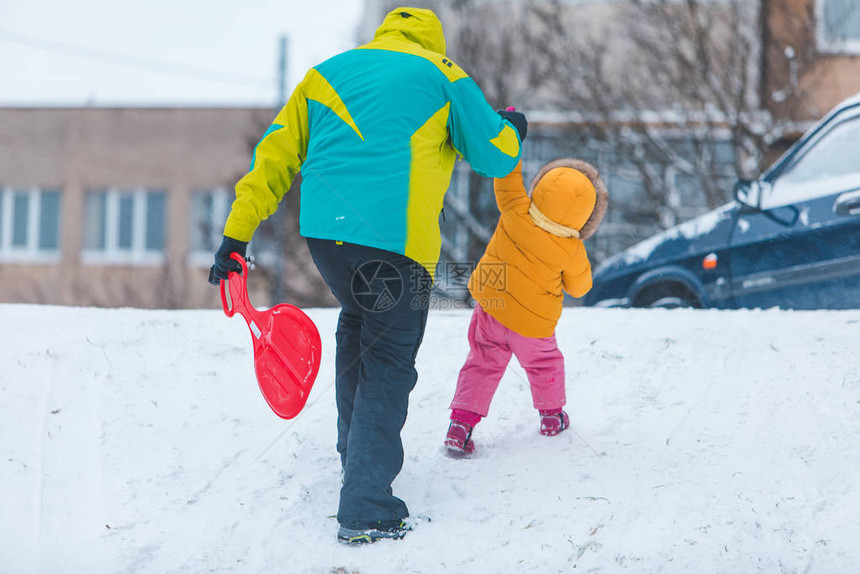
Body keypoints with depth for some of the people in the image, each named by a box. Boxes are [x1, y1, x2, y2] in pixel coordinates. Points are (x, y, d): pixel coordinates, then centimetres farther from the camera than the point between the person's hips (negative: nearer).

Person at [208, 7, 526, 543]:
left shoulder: (325, 74, 21)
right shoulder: (441, 76, 10)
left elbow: (275, 157, 15)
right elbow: (495, 157, 13)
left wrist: (237, 234, 14)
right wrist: (512, 130, 36)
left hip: (323, 231, 5)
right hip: (396, 238, -4)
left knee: (358, 324, 30)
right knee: (389, 362, 2)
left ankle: (356, 453, 38)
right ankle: (366, 507, -6)